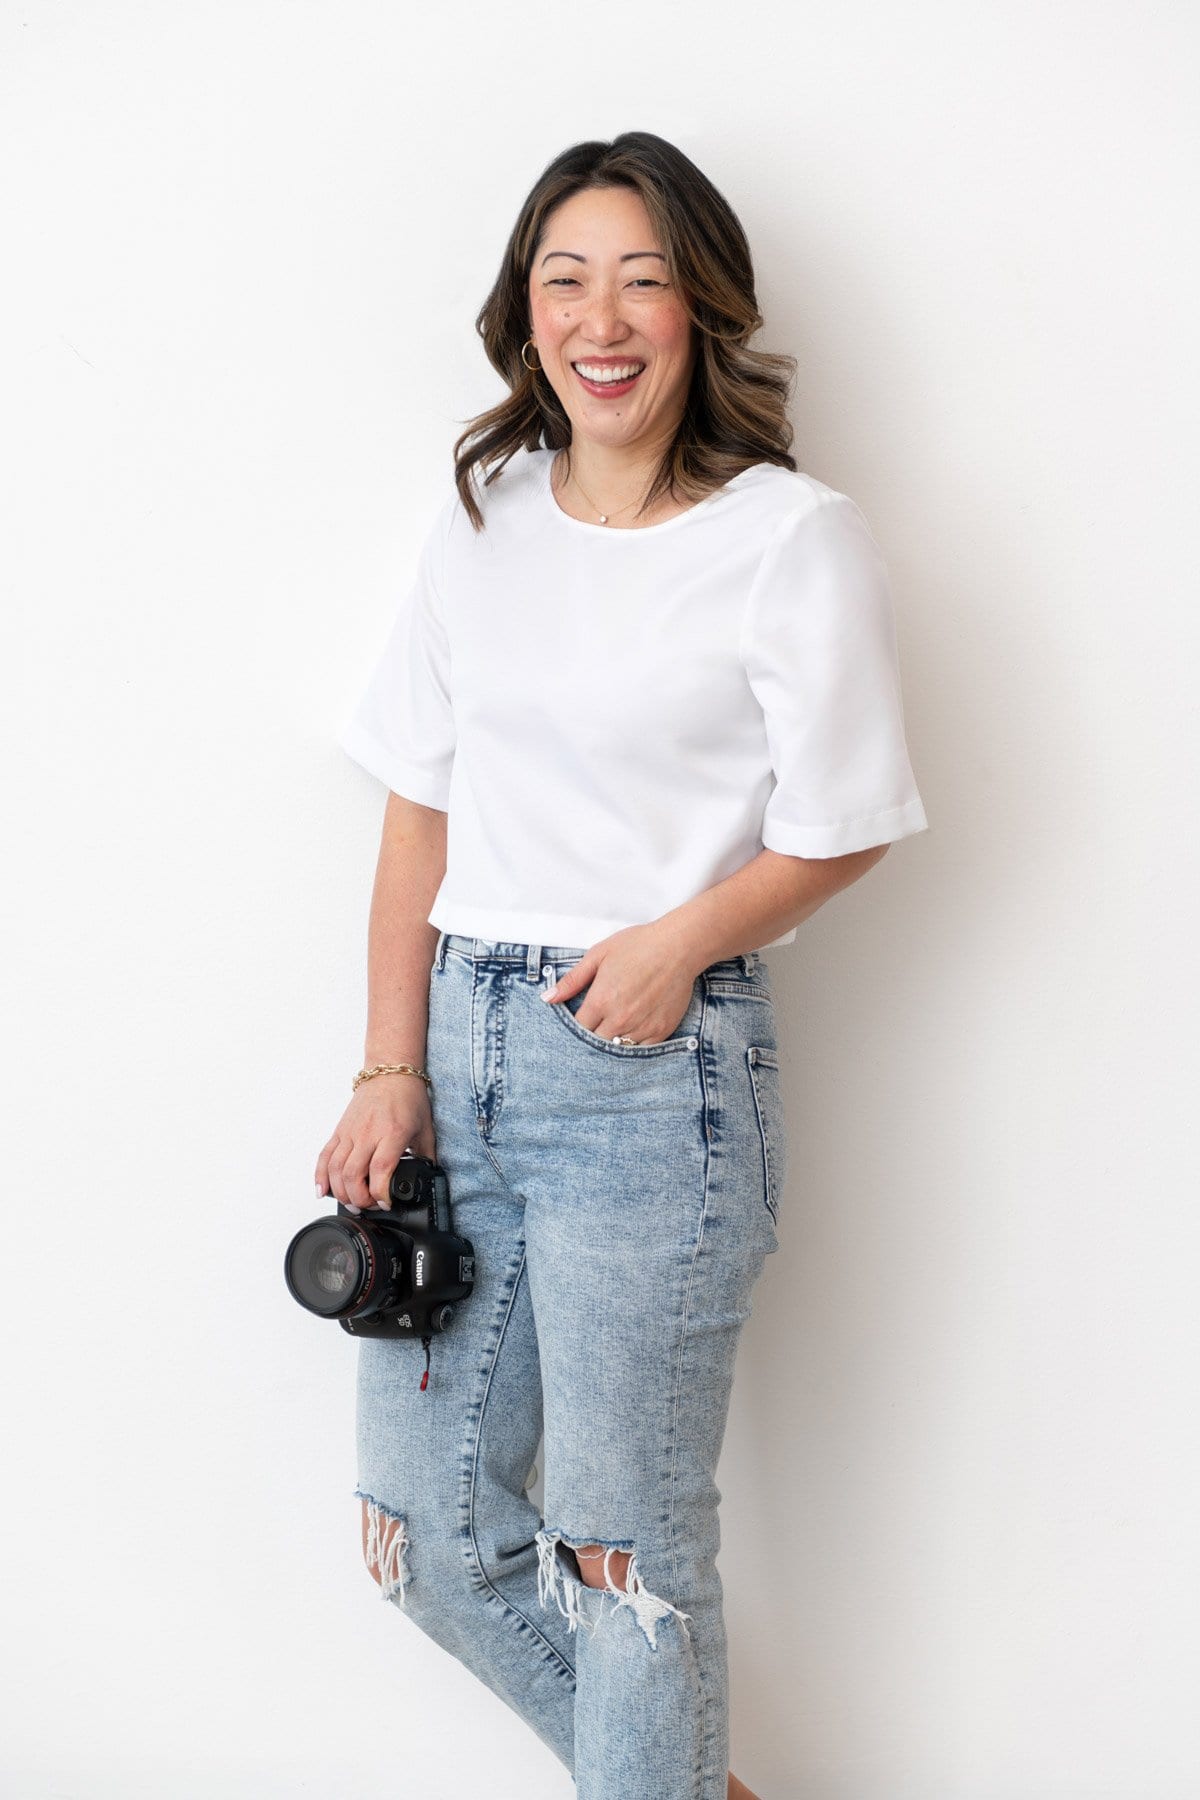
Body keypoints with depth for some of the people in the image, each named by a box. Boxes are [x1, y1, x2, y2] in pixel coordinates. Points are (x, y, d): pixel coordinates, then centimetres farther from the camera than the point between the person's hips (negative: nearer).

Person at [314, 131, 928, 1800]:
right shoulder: (482, 523, 9)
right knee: (427, 1525, 12)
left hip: (657, 1074, -6)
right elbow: (422, 811, 9)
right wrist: (389, 1071, 2)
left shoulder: (797, 540, -7)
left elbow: (844, 830, -3)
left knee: (624, 1545, 3)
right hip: (457, 1038, 6)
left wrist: (684, 938, -17)